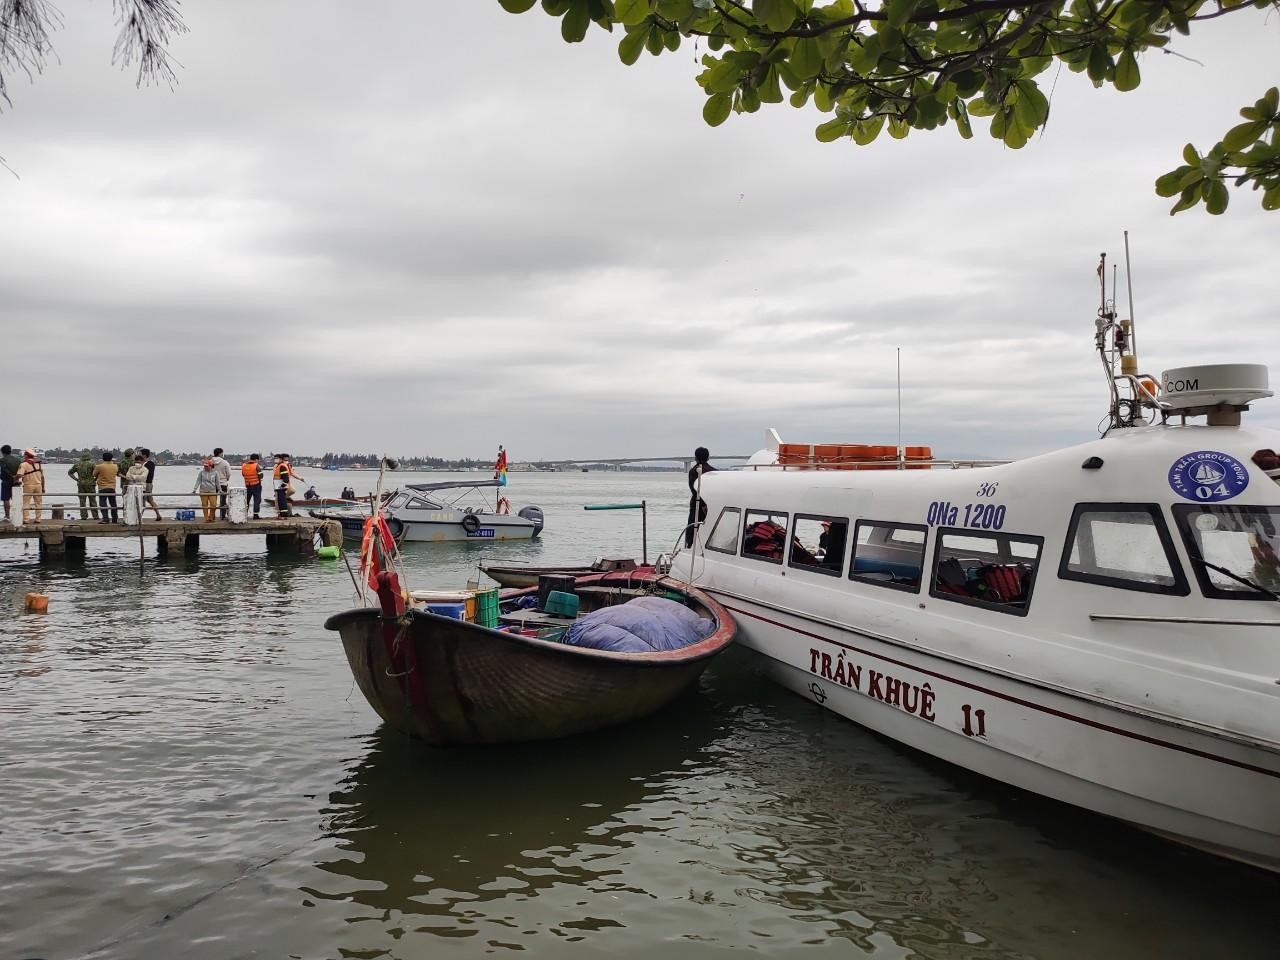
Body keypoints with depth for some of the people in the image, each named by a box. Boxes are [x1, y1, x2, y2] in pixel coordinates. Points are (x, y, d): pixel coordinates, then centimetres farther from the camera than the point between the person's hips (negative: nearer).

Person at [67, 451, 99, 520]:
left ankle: (83, 516, 4)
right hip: (90, 484, -3)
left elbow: (69, 472, 13)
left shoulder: (77, 464, 6)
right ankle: (95, 516, 2)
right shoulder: (91, 464, -6)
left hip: (81, 484, 3)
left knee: (82, 501, 7)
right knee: (92, 501, 3)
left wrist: (76, 479, 12)